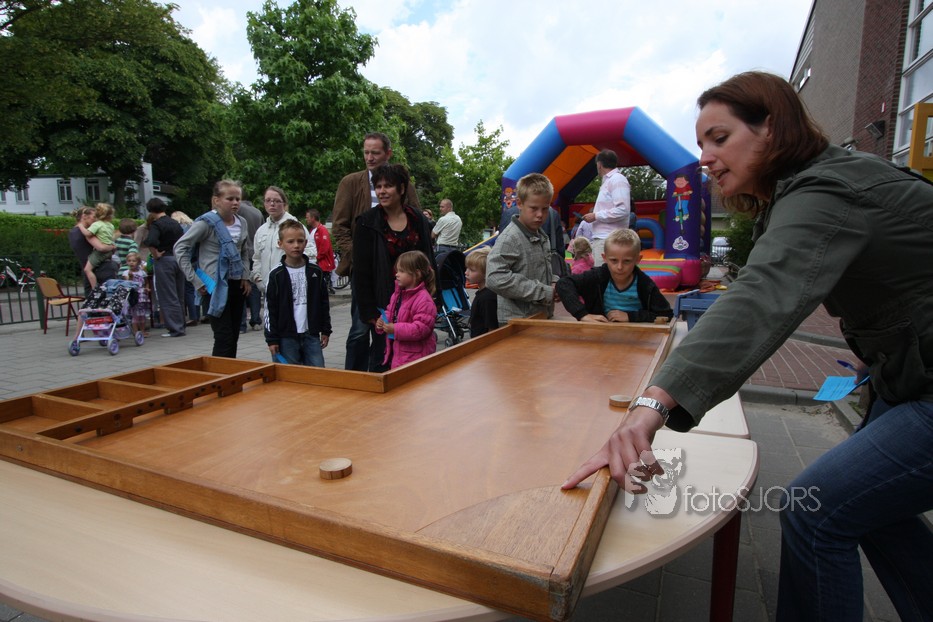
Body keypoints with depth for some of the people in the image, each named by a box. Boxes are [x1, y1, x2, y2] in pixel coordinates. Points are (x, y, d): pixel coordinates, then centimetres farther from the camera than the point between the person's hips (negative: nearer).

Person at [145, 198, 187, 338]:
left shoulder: (156, 224, -10)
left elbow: (151, 241, -27)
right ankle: (181, 326, 19)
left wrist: (155, 255, -13)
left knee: (168, 297, -1)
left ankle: (175, 328, -1)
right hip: (179, 259, 7)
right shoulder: (176, 224, 12)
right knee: (179, 296, 13)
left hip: (164, 260, -7)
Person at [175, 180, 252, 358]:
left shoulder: (242, 222, 7)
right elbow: (180, 247, -10)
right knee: (224, 338, -8)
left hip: (237, 284, 6)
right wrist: (195, 280, -12)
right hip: (216, 285, -6)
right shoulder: (207, 222, -11)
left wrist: (245, 276, 9)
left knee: (234, 336, 10)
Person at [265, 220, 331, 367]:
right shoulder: (276, 275, -3)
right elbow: (270, 309, -2)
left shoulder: (316, 272, 4)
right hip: (286, 337, -2)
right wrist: (272, 339, -4)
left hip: (311, 334, 2)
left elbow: (324, 303, 10)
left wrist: (325, 330, 9)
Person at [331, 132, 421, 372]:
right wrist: (355, 255, -10)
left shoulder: (404, 185, 10)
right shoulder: (351, 182, 6)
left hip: (393, 268, 2)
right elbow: (339, 226, 2)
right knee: (360, 328, -3)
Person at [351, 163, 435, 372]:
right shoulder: (367, 223, -4)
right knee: (382, 361, 2)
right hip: (383, 305, -3)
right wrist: (370, 313, -10)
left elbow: (429, 261, 11)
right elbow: (361, 273, -6)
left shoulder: (417, 219, 6)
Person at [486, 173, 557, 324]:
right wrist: (544, 292, -23)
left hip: (542, 317, 8)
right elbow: (495, 278, -28)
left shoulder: (542, 237, 10)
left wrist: (554, 285, -1)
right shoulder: (510, 238, -17)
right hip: (518, 322, -8)